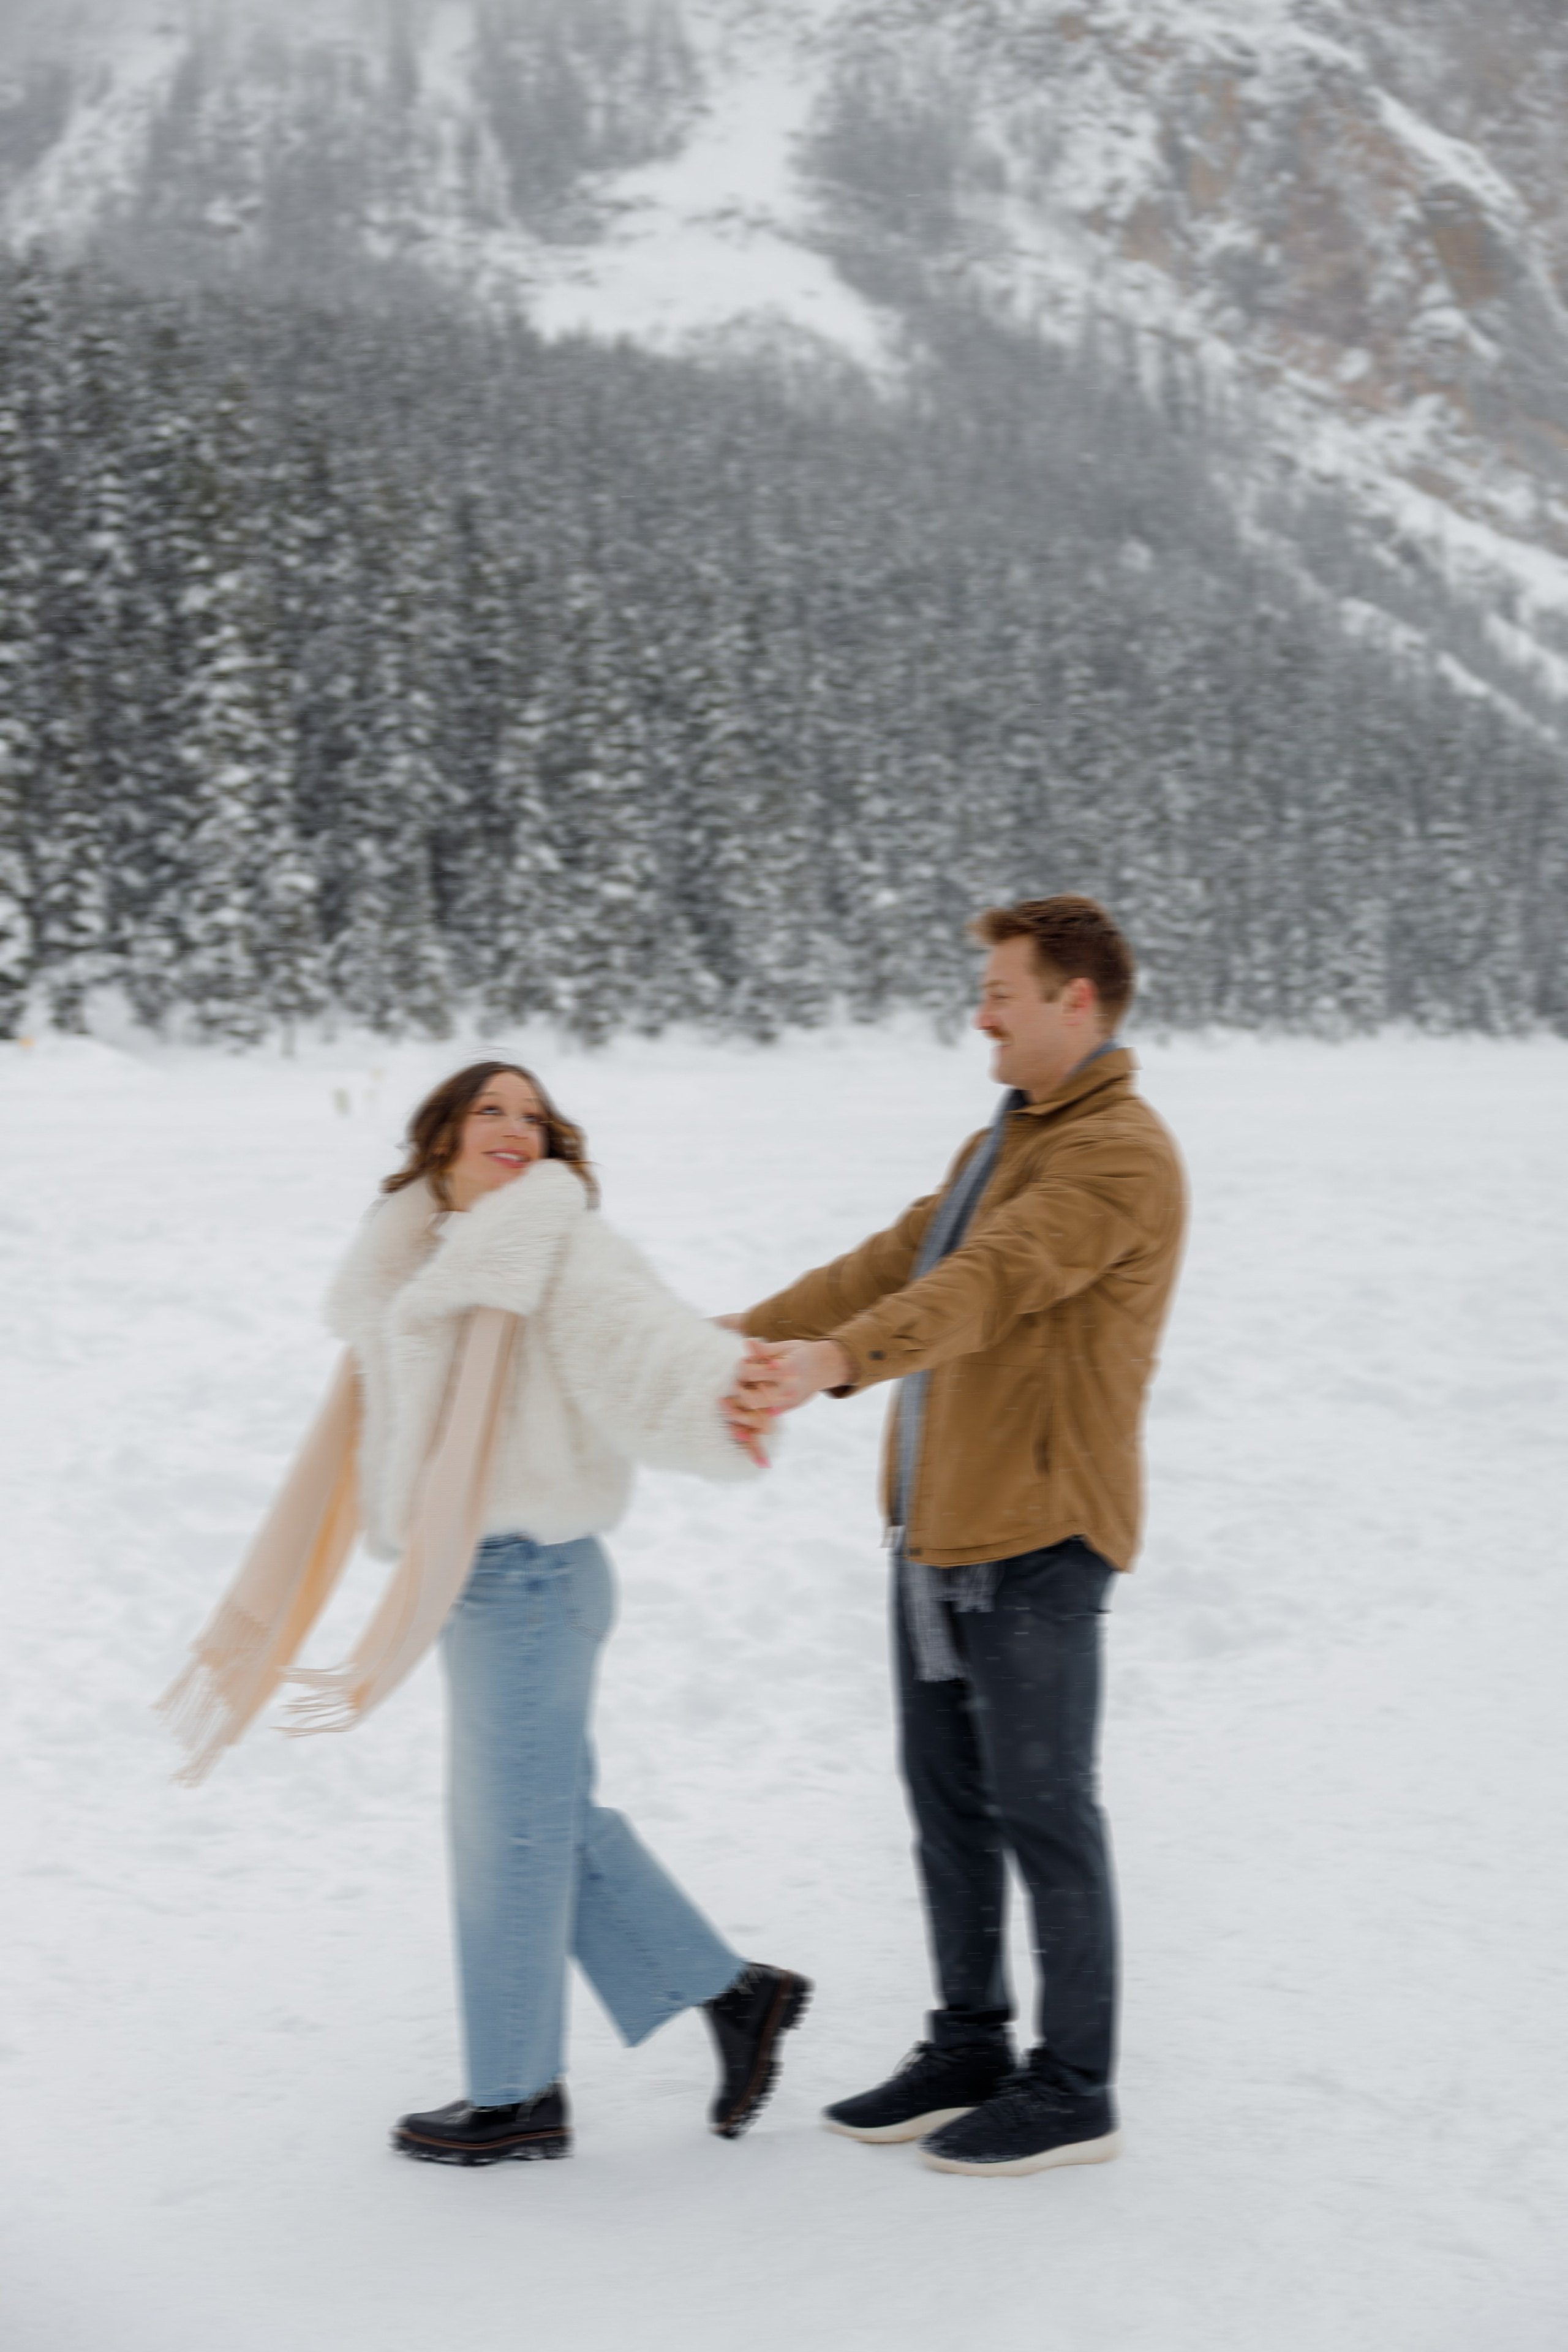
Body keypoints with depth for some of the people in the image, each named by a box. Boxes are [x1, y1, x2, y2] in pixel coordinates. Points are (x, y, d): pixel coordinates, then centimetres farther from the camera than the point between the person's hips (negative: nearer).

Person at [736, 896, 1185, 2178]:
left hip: (1036, 1538, -9)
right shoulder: (1002, 1144, 19)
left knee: (1042, 1809, -1)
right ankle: (968, 2049, 27)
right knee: (947, 1797, 15)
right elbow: (892, 1263, 20)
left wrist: (839, 1360, -44)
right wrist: (735, 1342, 16)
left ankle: (1074, 2089, 10)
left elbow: (993, 1283, -30)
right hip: (939, 1526, 10)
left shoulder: (1120, 1154, -14)